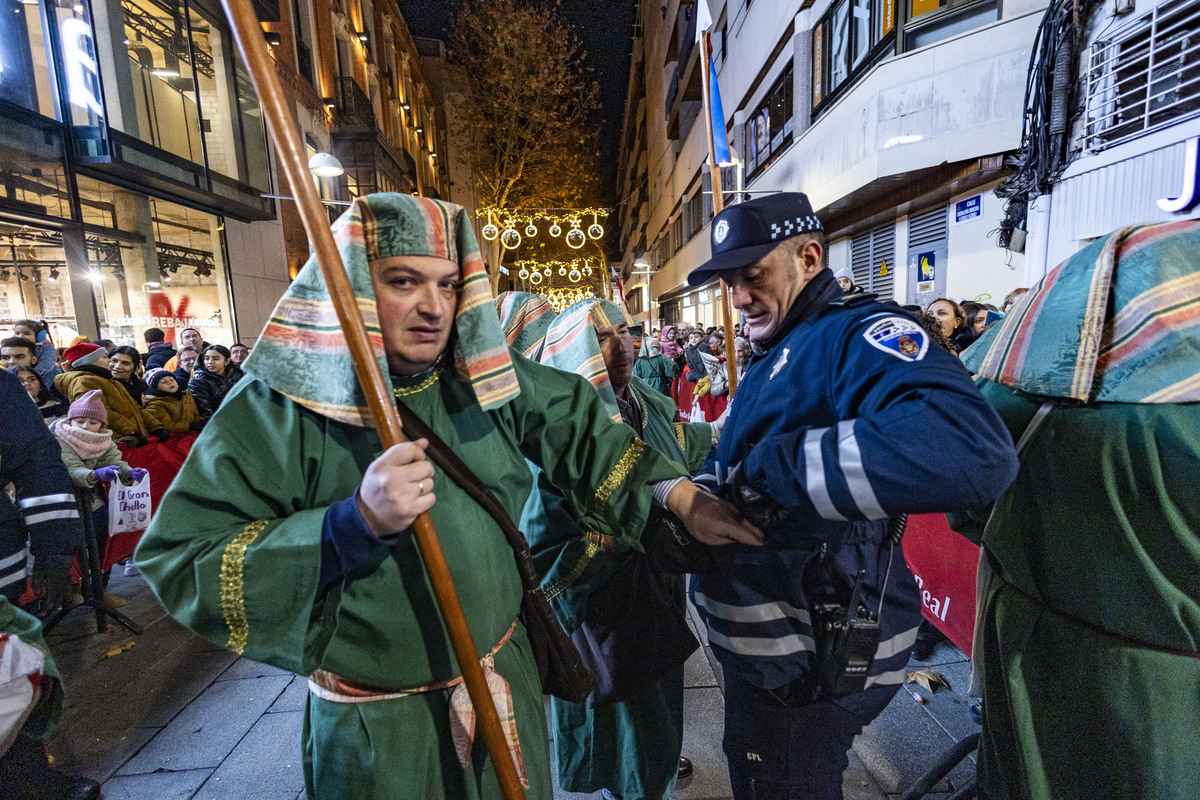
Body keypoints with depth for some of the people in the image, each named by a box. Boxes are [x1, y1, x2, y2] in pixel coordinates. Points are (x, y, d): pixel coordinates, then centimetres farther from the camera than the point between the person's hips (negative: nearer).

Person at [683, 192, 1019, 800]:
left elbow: (971, 449, -41)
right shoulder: (774, 358, 10)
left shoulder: (855, 334, -21)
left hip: (807, 668, -9)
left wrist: (766, 467, -35)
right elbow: (728, 463, 12)